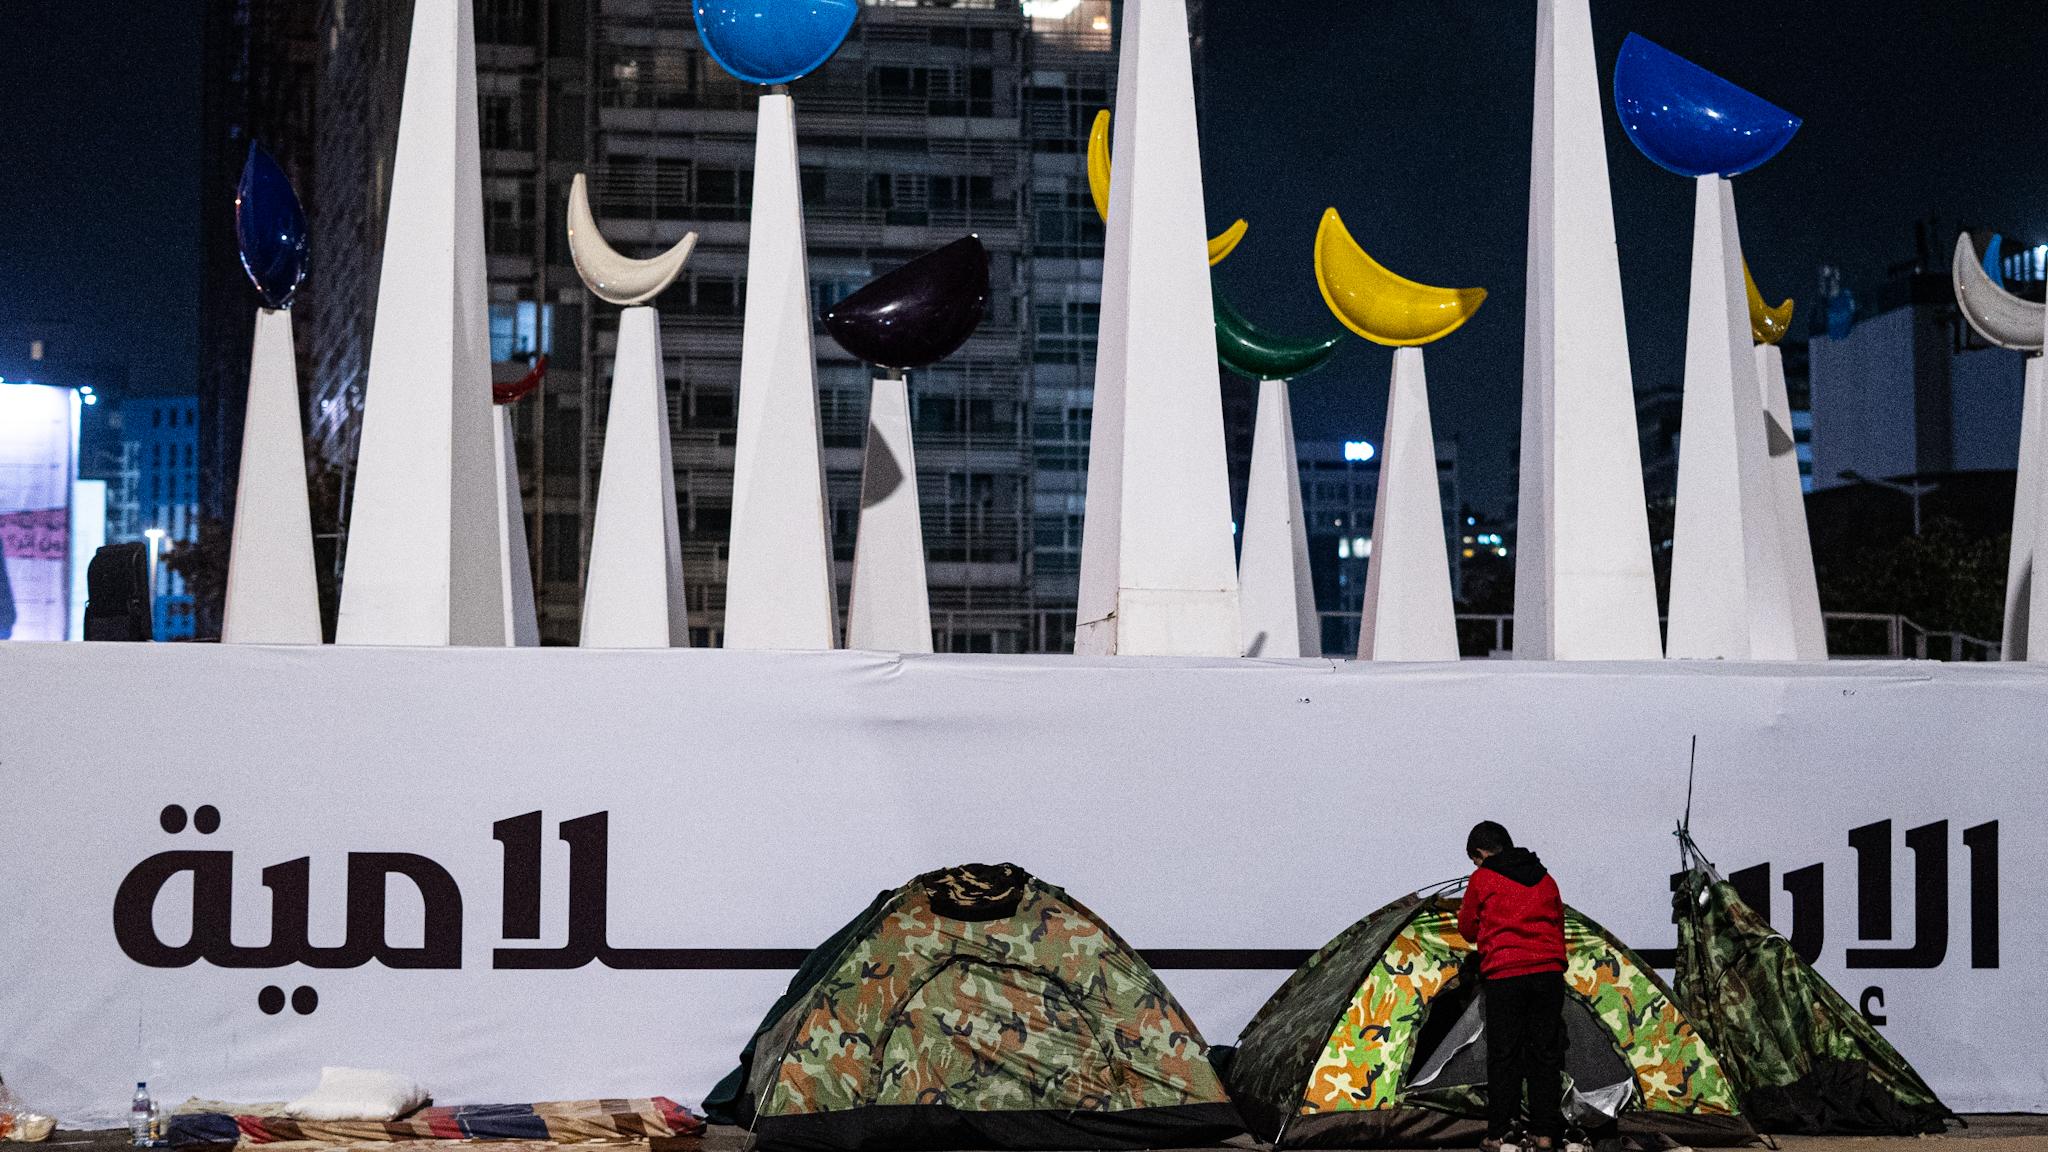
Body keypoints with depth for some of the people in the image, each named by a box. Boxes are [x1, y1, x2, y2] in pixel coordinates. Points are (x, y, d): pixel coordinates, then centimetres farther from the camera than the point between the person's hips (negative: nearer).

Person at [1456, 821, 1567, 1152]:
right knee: (1545, 1053, 7)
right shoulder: (1545, 879, 16)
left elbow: (1468, 930, 13)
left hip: (1504, 976, -4)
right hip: (1549, 972, 4)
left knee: (1503, 1055, 1)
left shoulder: (1482, 879, 2)